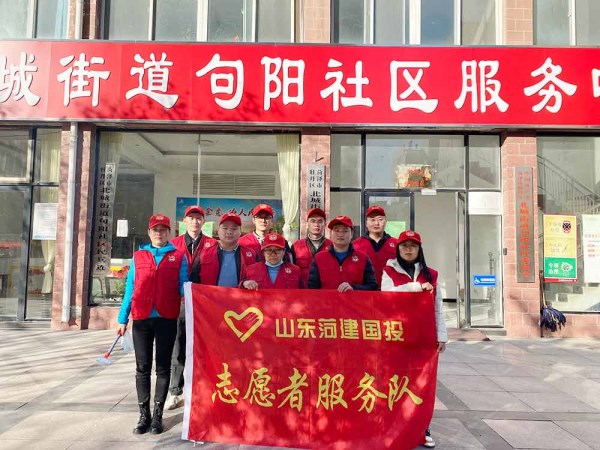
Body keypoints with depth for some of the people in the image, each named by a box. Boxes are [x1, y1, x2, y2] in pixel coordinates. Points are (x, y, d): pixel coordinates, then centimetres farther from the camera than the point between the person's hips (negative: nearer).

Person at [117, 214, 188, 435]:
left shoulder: (178, 257, 6)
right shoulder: (138, 256, 11)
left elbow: (183, 285, 2)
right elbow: (130, 289, 11)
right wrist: (123, 319, 9)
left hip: (167, 319, -1)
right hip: (141, 319, 2)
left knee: (163, 367, 6)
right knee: (143, 368, 7)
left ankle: (157, 415, 15)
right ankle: (144, 415, 17)